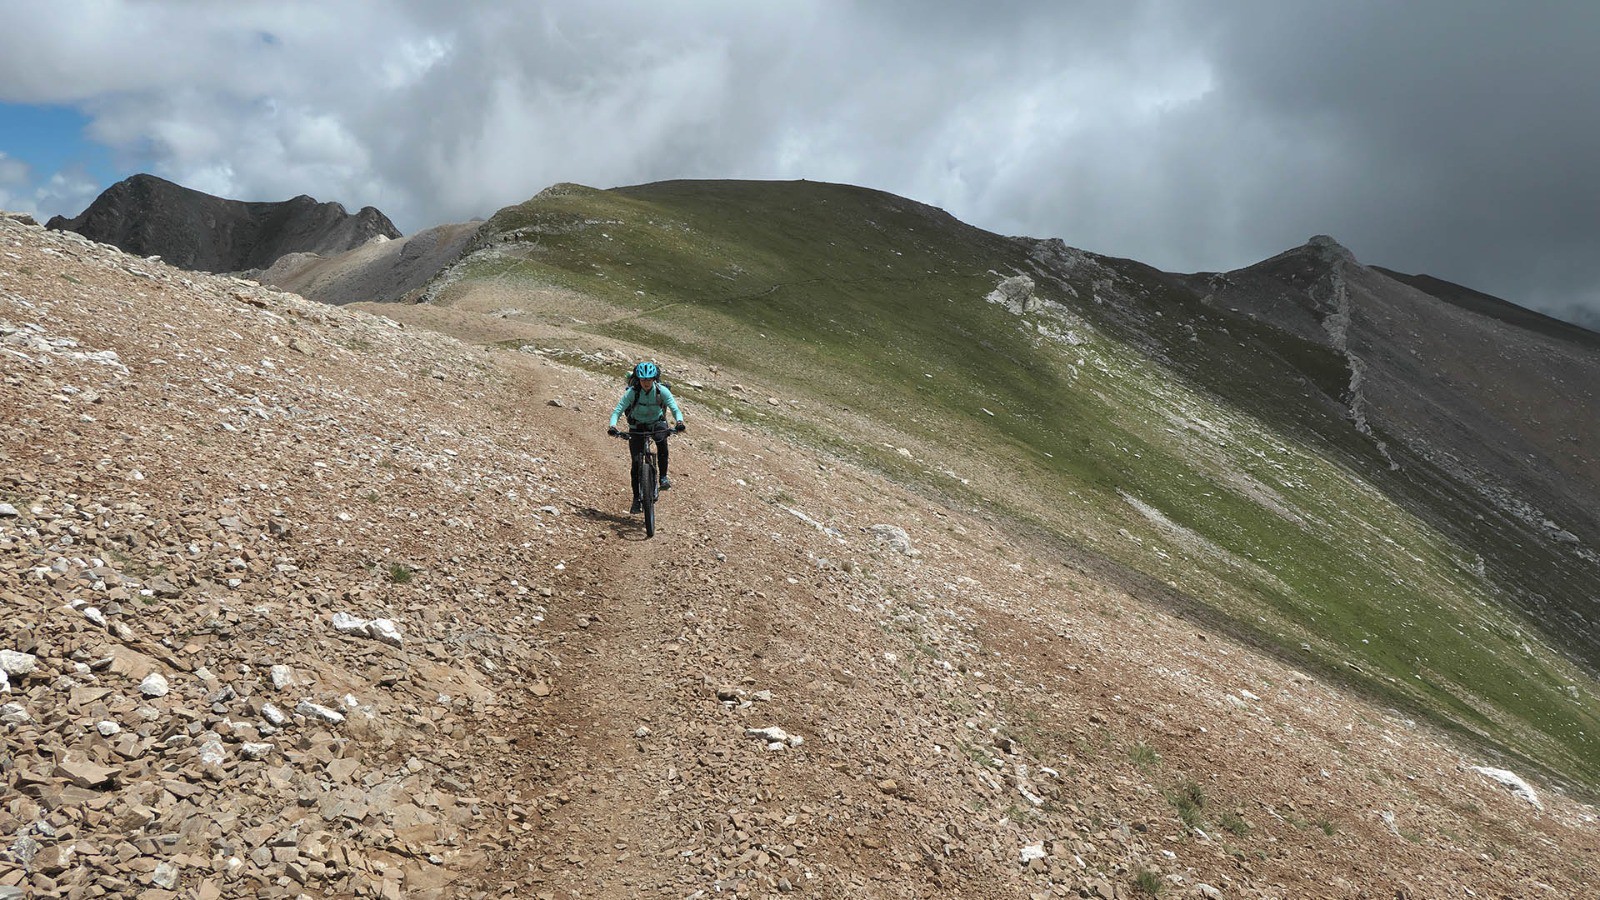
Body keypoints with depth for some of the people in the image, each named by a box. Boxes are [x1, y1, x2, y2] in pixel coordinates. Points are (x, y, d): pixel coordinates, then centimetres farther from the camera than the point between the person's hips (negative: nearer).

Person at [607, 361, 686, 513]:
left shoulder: (662, 391, -21)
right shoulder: (632, 392, -22)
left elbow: (675, 409, -24)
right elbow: (618, 410, -25)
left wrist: (679, 421, -46)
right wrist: (612, 425, -44)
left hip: (657, 423, 0)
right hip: (637, 426, 0)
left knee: (662, 442, -34)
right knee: (636, 462, -6)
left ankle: (663, 477, -18)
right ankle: (637, 498, 5)